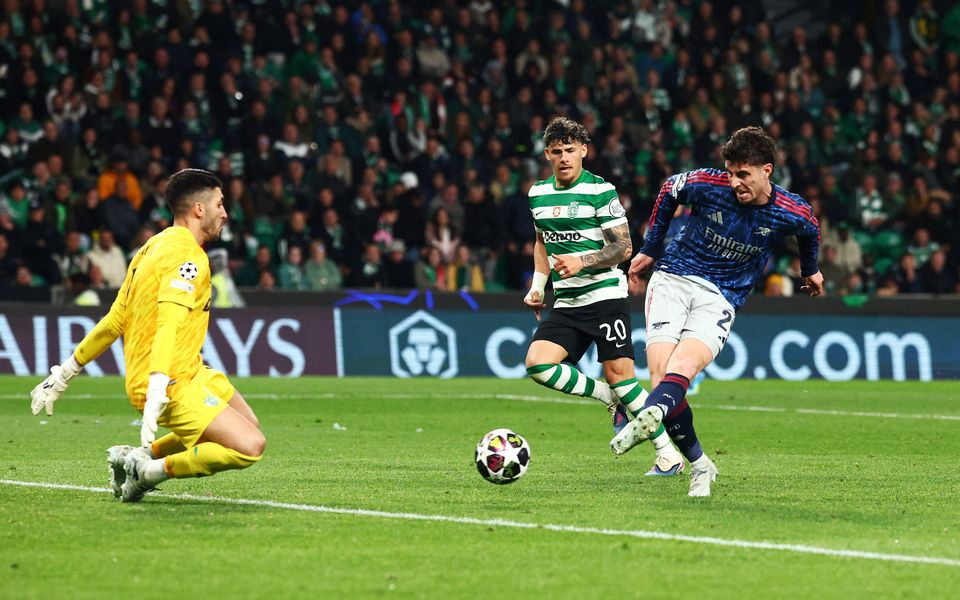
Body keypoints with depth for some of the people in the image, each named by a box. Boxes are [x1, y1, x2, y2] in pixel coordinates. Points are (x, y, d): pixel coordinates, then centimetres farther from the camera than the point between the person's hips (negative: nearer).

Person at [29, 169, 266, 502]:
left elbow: (114, 321, 16)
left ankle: (144, 455, 16)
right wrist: (156, 394, -38)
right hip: (175, 385, -10)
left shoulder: (153, 247, 14)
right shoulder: (188, 256, -15)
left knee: (248, 425, 19)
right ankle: (152, 469, -10)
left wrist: (66, 372, 21)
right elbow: (168, 324, -28)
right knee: (250, 446, -17)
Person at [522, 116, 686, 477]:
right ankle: (614, 401, 5)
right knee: (537, 363, -14)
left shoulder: (600, 191, -6)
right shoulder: (538, 194, 12)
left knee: (619, 373, -11)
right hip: (565, 303, 6)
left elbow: (623, 247, -7)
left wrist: (581, 262, -20)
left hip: (605, 295, -6)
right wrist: (538, 286, 17)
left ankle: (668, 455, -1)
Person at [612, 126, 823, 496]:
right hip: (672, 280, 1)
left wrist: (810, 271, 38)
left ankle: (650, 416, -61)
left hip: (721, 299, -1)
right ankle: (699, 465, -7)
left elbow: (810, 230, 20)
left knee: (684, 364, -31)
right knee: (661, 372, -19)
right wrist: (650, 248, 20)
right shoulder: (707, 184, -8)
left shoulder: (792, 213, -6)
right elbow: (669, 192, 15)